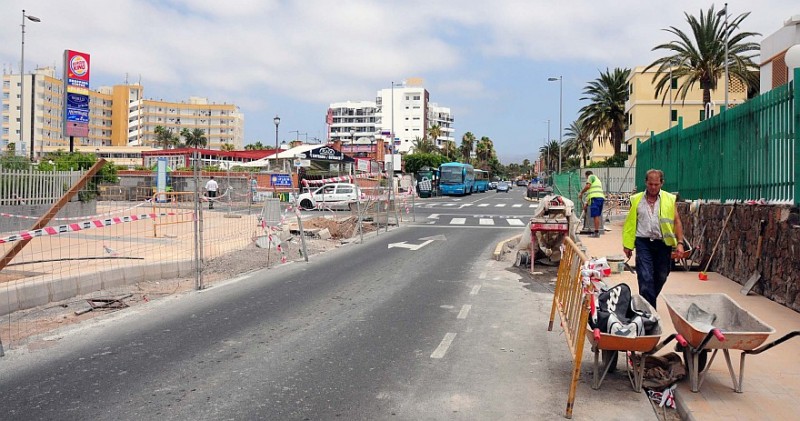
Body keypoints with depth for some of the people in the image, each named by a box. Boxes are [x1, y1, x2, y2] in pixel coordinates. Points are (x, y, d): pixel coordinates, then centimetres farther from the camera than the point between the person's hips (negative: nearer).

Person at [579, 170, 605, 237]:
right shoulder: (597, 179, 34)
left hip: (595, 198, -9)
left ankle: (596, 232, -15)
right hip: (601, 197, 9)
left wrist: (581, 193, 2)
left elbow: (587, 186, -10)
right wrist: (587, 203, 37)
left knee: (595, 216, -11)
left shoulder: (591, 177, 8)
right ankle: (596, 232, 13)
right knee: (597, 216, 11)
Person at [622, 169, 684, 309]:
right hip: (643, 243, -1)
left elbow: (677, 222, 4)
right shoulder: (636, 200, 4)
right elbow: (630, 223, 7)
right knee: (645, 278, -7)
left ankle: (649, 301, 34)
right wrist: (627, 245, 5)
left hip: (663, 243, 1)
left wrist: (680, 242, -4)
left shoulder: (669, 199, 3)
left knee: (661, 277, 12)